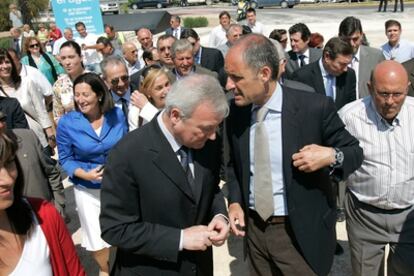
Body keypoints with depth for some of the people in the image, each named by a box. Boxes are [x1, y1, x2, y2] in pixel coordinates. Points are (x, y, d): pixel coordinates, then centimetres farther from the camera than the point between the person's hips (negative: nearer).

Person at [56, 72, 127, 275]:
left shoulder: (117, 115, -8)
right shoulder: (67, 123, -14)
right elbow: (65, 158, -7)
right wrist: (84, 174, -23)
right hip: (87, 189, -1)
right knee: (97, 239, 11)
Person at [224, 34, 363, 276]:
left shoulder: (315, 107, -18)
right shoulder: (236, 111, -5)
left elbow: (355, 151, -5)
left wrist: (332, 156, -26)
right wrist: (235, 201, -4)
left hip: (301, 233, -4)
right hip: (253, 228, 4)